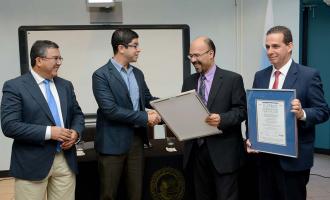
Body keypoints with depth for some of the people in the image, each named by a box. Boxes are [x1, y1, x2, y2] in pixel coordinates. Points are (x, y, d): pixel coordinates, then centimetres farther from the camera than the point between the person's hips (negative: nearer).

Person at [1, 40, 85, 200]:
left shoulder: (65, 85, 11)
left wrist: (76, 132, -5)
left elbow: (77, 114, 17)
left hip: (66, 160, 5)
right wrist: (48, 132, -20)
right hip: (32, 163, -5)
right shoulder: (14, 86, -7)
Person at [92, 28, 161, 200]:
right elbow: (110, 110, -20)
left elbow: (148, 99, 18)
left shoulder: (138, 73, 10)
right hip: (113, 142, -6)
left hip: (136, 138, 6)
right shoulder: (101, 75, -12)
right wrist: (144, 117, -19)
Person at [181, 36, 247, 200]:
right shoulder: (189, 82, 11)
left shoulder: (232, 79, -4)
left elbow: (241, 110, -8)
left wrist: (221, 119, -24)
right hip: (196, 149, 5)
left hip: (223, 151, -5)